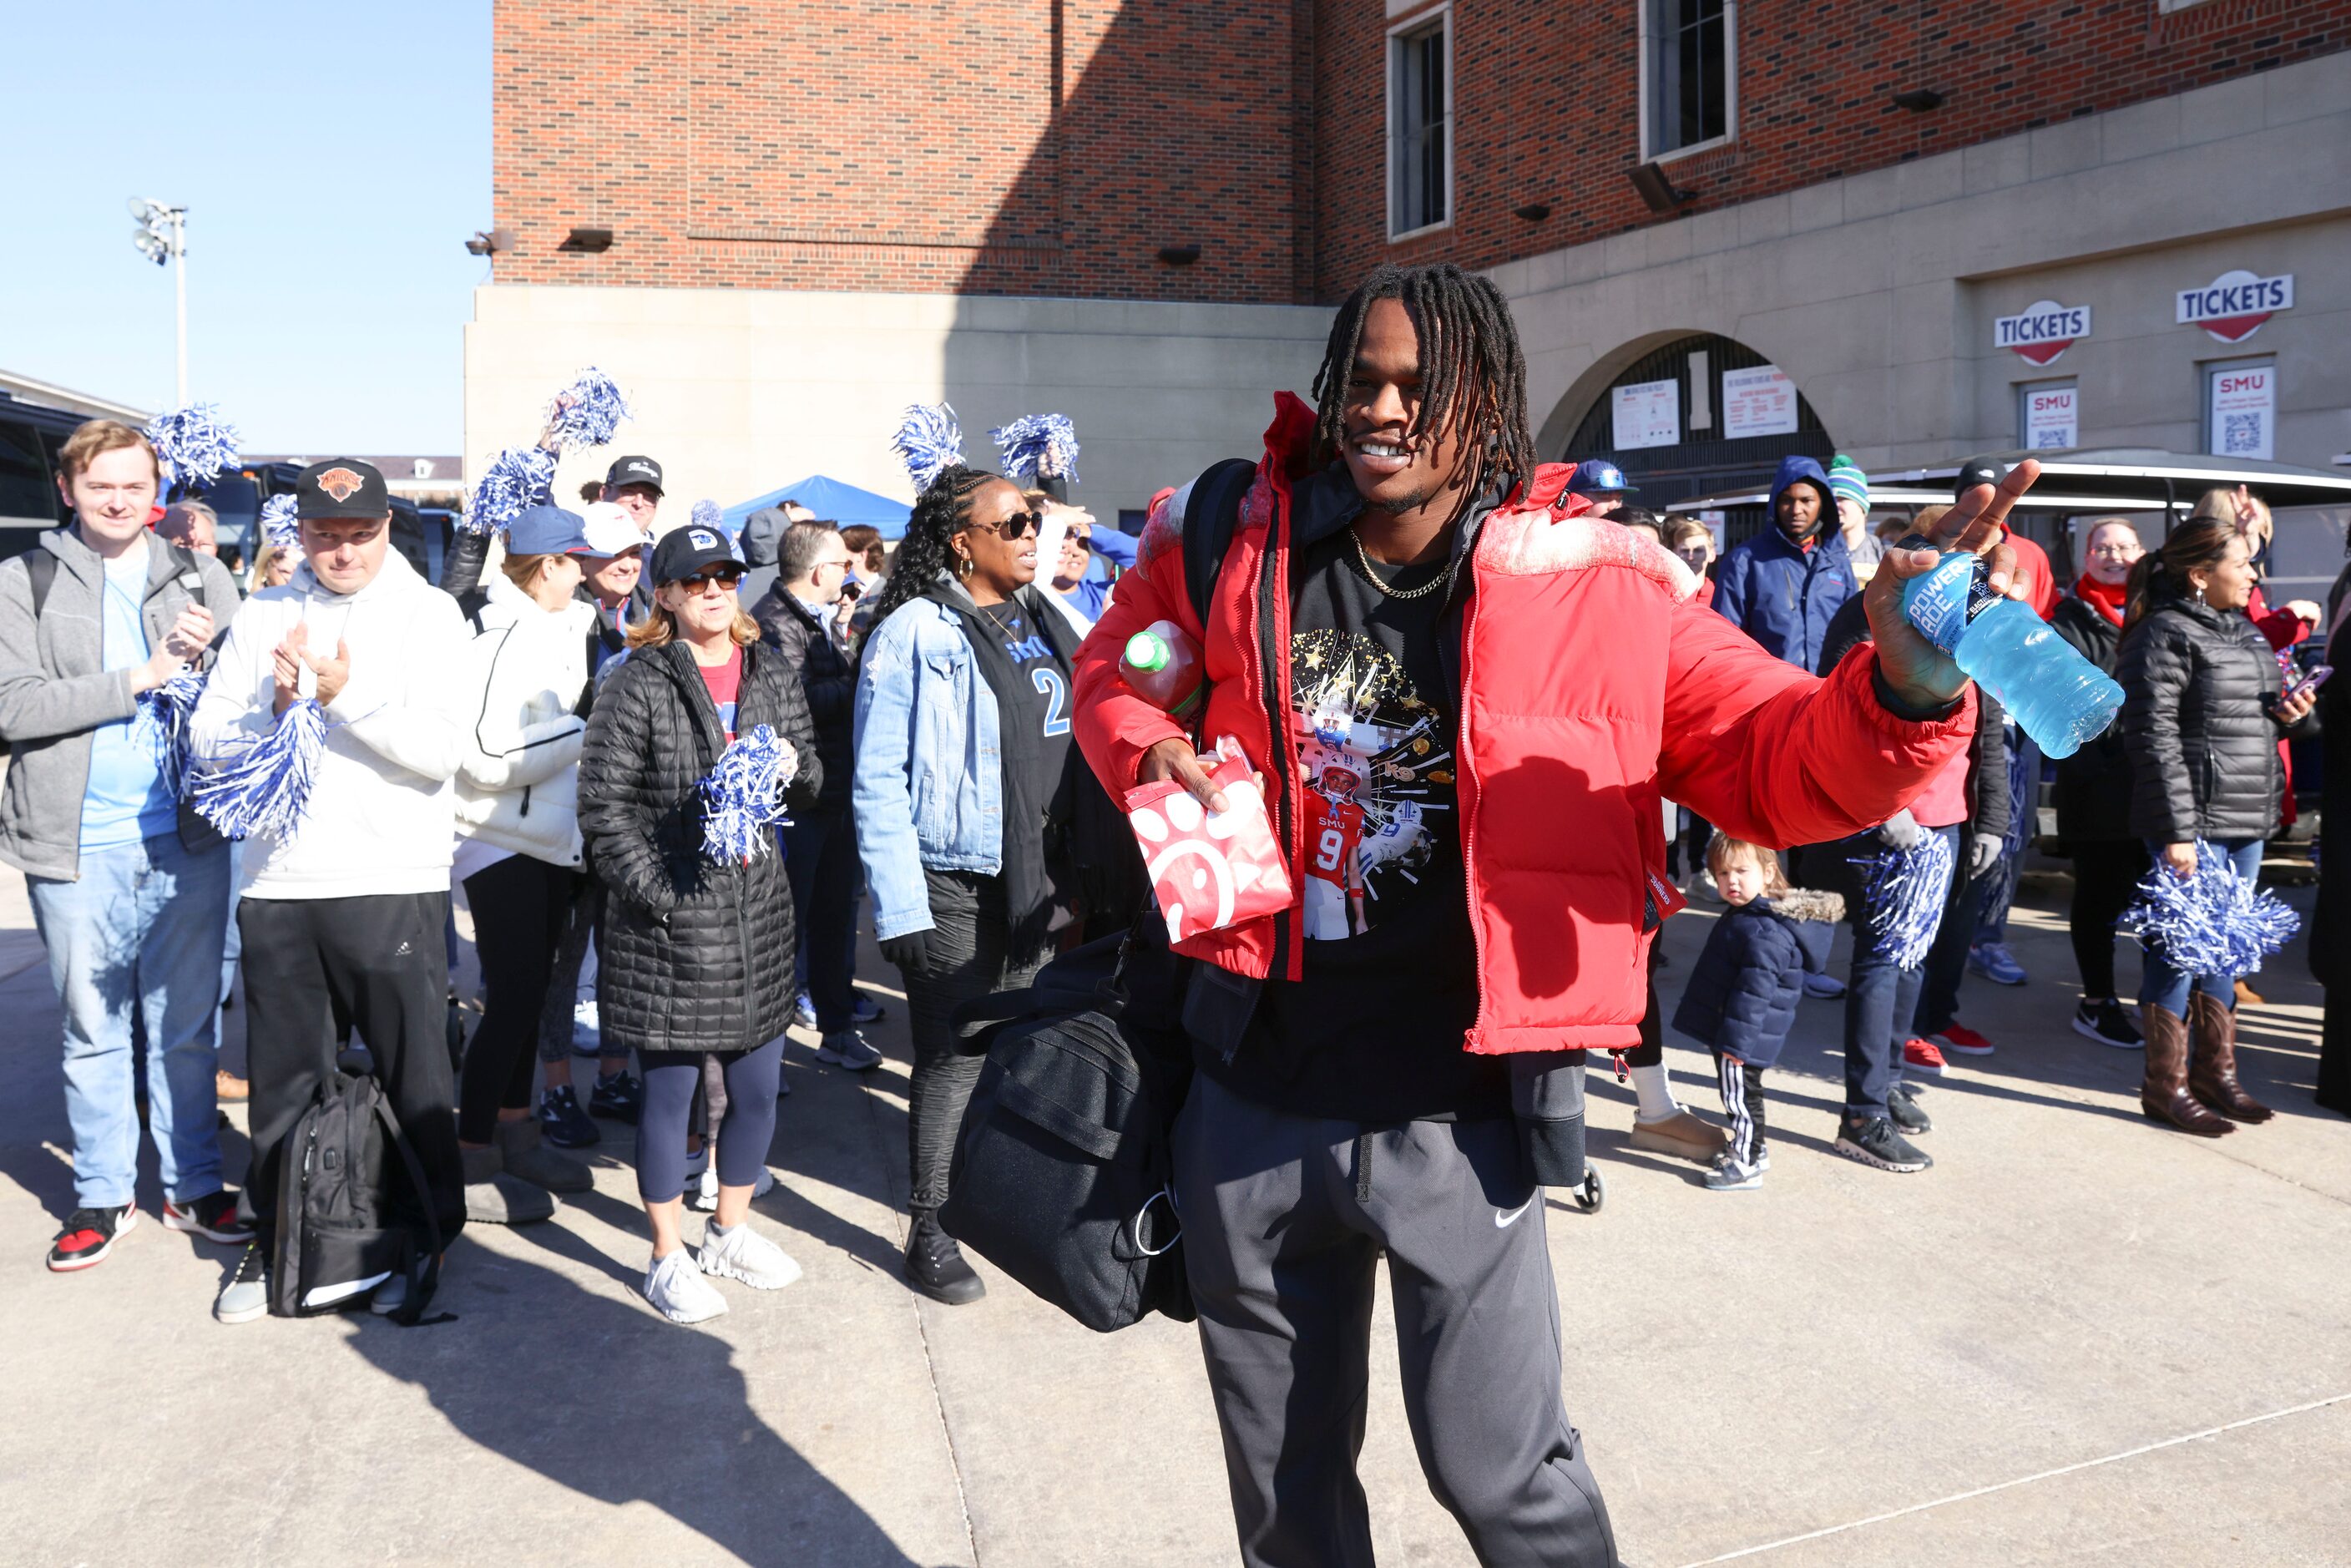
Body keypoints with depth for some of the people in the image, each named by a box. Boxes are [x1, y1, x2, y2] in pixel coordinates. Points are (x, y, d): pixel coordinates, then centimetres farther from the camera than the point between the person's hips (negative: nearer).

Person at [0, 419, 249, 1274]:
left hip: (186, 840, 1)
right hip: (77, 847, -1)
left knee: (187, 1025, 10)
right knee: (93, 1030, 10)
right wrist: (138, 679, -14)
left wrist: (209, 659, -15)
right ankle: (103, 1194, 23)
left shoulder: (200, 579, 7)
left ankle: (193, 1187, 22)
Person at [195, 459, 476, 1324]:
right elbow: (208, 742, 4)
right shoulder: (264, 617, 9)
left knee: (412, 1075, 7)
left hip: (394, 885, -3)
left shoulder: (428, 613, 0)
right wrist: (276, 706, -14)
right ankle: (275, 1240, 29)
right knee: (283, 1079, 13)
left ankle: (422, 1236, 23)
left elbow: (440, 748, -11)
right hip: (278, 886, 3)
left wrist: (345, 692, -19)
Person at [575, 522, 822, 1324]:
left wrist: (791, 768, -7)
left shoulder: (771, 676, 10)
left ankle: (730, 1230, 31)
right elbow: (604, 804, -9)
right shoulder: (637, 684, -6)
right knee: (670, 1090, 4)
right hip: (668, 923, -5)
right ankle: (668, 1257, 19)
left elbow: (811, 782, 16)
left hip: (758, 912, 5)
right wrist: (656, 894, -15)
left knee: (758, 1086, 11)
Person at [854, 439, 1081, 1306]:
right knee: (955, 1057, 0)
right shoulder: (914, 633, -10)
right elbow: (878, 782, -11)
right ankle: (928, 1232, 16)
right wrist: (900, 907, -16)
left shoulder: (1042, 620, 10)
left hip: (1038, 877, 6)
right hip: (954, 884, -6)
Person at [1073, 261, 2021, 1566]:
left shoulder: (1594, 585, -9)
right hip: (1254, 1100, 3)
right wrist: (1147, 752, -5)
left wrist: (1907, 685, -28)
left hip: (1457, 1116, -2)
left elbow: (1783, 760, -8)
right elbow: (1113, 664, 16)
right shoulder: (1239, 547, -3)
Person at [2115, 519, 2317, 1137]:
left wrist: (2289, 714, 3)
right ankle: (2166, 1086, 9)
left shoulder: (2246, 633, 16)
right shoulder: (2166, 634, -11)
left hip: (2247, 821, 9)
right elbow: (2154, 737, -16)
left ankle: (2215, 1072, 27)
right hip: (2193, 821, -8)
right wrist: (2176, 829, -20)